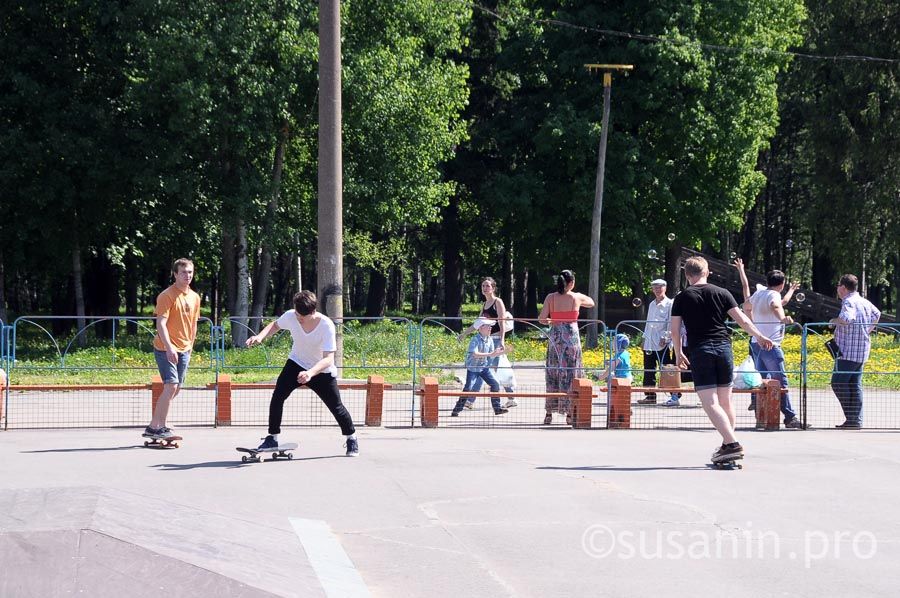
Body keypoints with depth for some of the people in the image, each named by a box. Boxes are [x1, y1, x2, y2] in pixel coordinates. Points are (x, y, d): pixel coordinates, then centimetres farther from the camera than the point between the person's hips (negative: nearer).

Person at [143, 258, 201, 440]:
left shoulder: (194, 297, 11)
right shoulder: (167, 295, -12)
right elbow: (161, 323, -18)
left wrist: (190, 346, 19)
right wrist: (169, 347, -27)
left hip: (183, 350, 8)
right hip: (166, 349, -8)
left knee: (176, 388, 8)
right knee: (171, 386, -17)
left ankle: (158, 425, 18)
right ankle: (154, 427, -14)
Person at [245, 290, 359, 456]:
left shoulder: (326, 325, -32)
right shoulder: (290, 316, -22)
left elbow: (328, 359, -36)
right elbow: (275, 325, 4)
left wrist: (311, 372, -54)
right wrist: (260, 336, -17)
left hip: (322, 371, -3)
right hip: (296, 365, 3)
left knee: (336, 406, 1)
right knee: (277, 396, -14)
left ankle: (351, 438, 26)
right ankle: (272, 438, -1)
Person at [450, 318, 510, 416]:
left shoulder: (490, 339, 0)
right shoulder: (475, 340, -22)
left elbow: (492, 354, 7)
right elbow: (475, 354, -36)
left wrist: (503, 352, -10)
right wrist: (490, 354, -39)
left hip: (484, 367, 7)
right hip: (473, 367, -7)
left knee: (495, 384, 0)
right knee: (468, 389, -14)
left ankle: (497, 408, 9)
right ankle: (456, 411, -7)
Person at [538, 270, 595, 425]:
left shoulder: (550, 298, -2)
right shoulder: (577, 297, -2)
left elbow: (541, 319, -6)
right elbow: (591, 303, 19)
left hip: (555, 337, 1)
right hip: (571, 337, -1)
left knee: (552, 374, 7)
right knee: (570, 374, 5)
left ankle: (549, 413, 6)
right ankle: (569, 414, 6)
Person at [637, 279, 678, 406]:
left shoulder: (669, 304, -3)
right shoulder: (652, 305, 20)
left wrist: (665, 337, -16)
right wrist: (645, 336, 16)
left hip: (663, 343, -7)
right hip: (649, 342, 7)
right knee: (648, 370, 7)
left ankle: (675, 396, -7)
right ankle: (650, 396, 12)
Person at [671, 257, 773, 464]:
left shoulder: (682, 298, 4)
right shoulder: (721, 293, 7)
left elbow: (675, 330, 3)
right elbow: (741, 318, 6)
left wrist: (679, 353, 17)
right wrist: (759, 336, 18)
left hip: (699, 351, -3)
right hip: (723, 348, 3)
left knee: (710, 403, -7)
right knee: (725, 400, 15)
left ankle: (732, 444, -21)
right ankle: (727, 445, 23)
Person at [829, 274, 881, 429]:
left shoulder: (849, 302, -14)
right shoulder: (864, 302, 15)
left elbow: (847, 318, -33)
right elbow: (876, 314, 31)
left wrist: (835, 320, -14)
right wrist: (868, 331, 28)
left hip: (849, 353, -9)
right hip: (861, 352, 9)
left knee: (838, 383, -7)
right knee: (855, 386, 10)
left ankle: (852, 418, -11)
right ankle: (857, 420, 8)